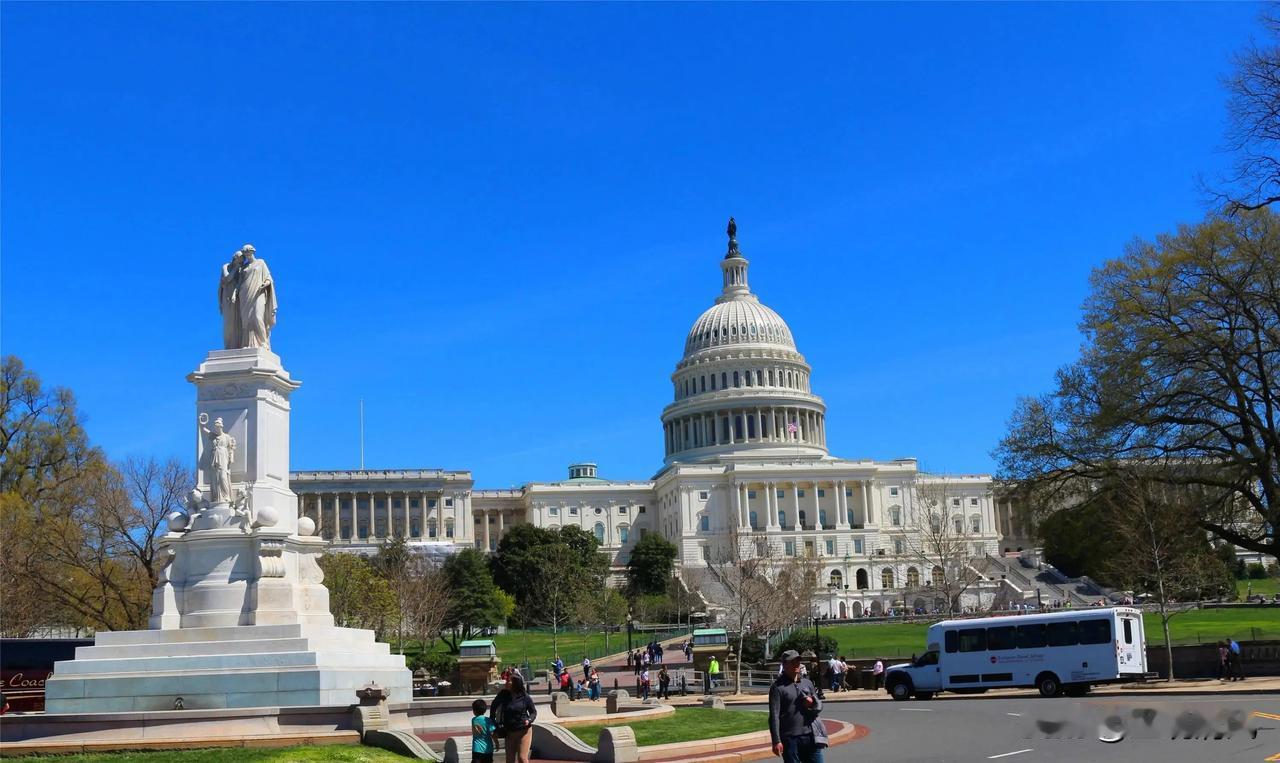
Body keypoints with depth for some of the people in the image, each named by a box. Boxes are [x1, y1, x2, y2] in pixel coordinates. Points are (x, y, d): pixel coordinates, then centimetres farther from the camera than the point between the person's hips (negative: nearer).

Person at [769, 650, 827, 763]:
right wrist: (776, 741, -14)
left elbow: (819, 707, 19)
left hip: (810, 736, 4)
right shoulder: (778, 687, -3)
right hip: (789, 738, -4)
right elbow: (774, 716, -8)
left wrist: (813, 702, -6)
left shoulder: (807, 683, 13)